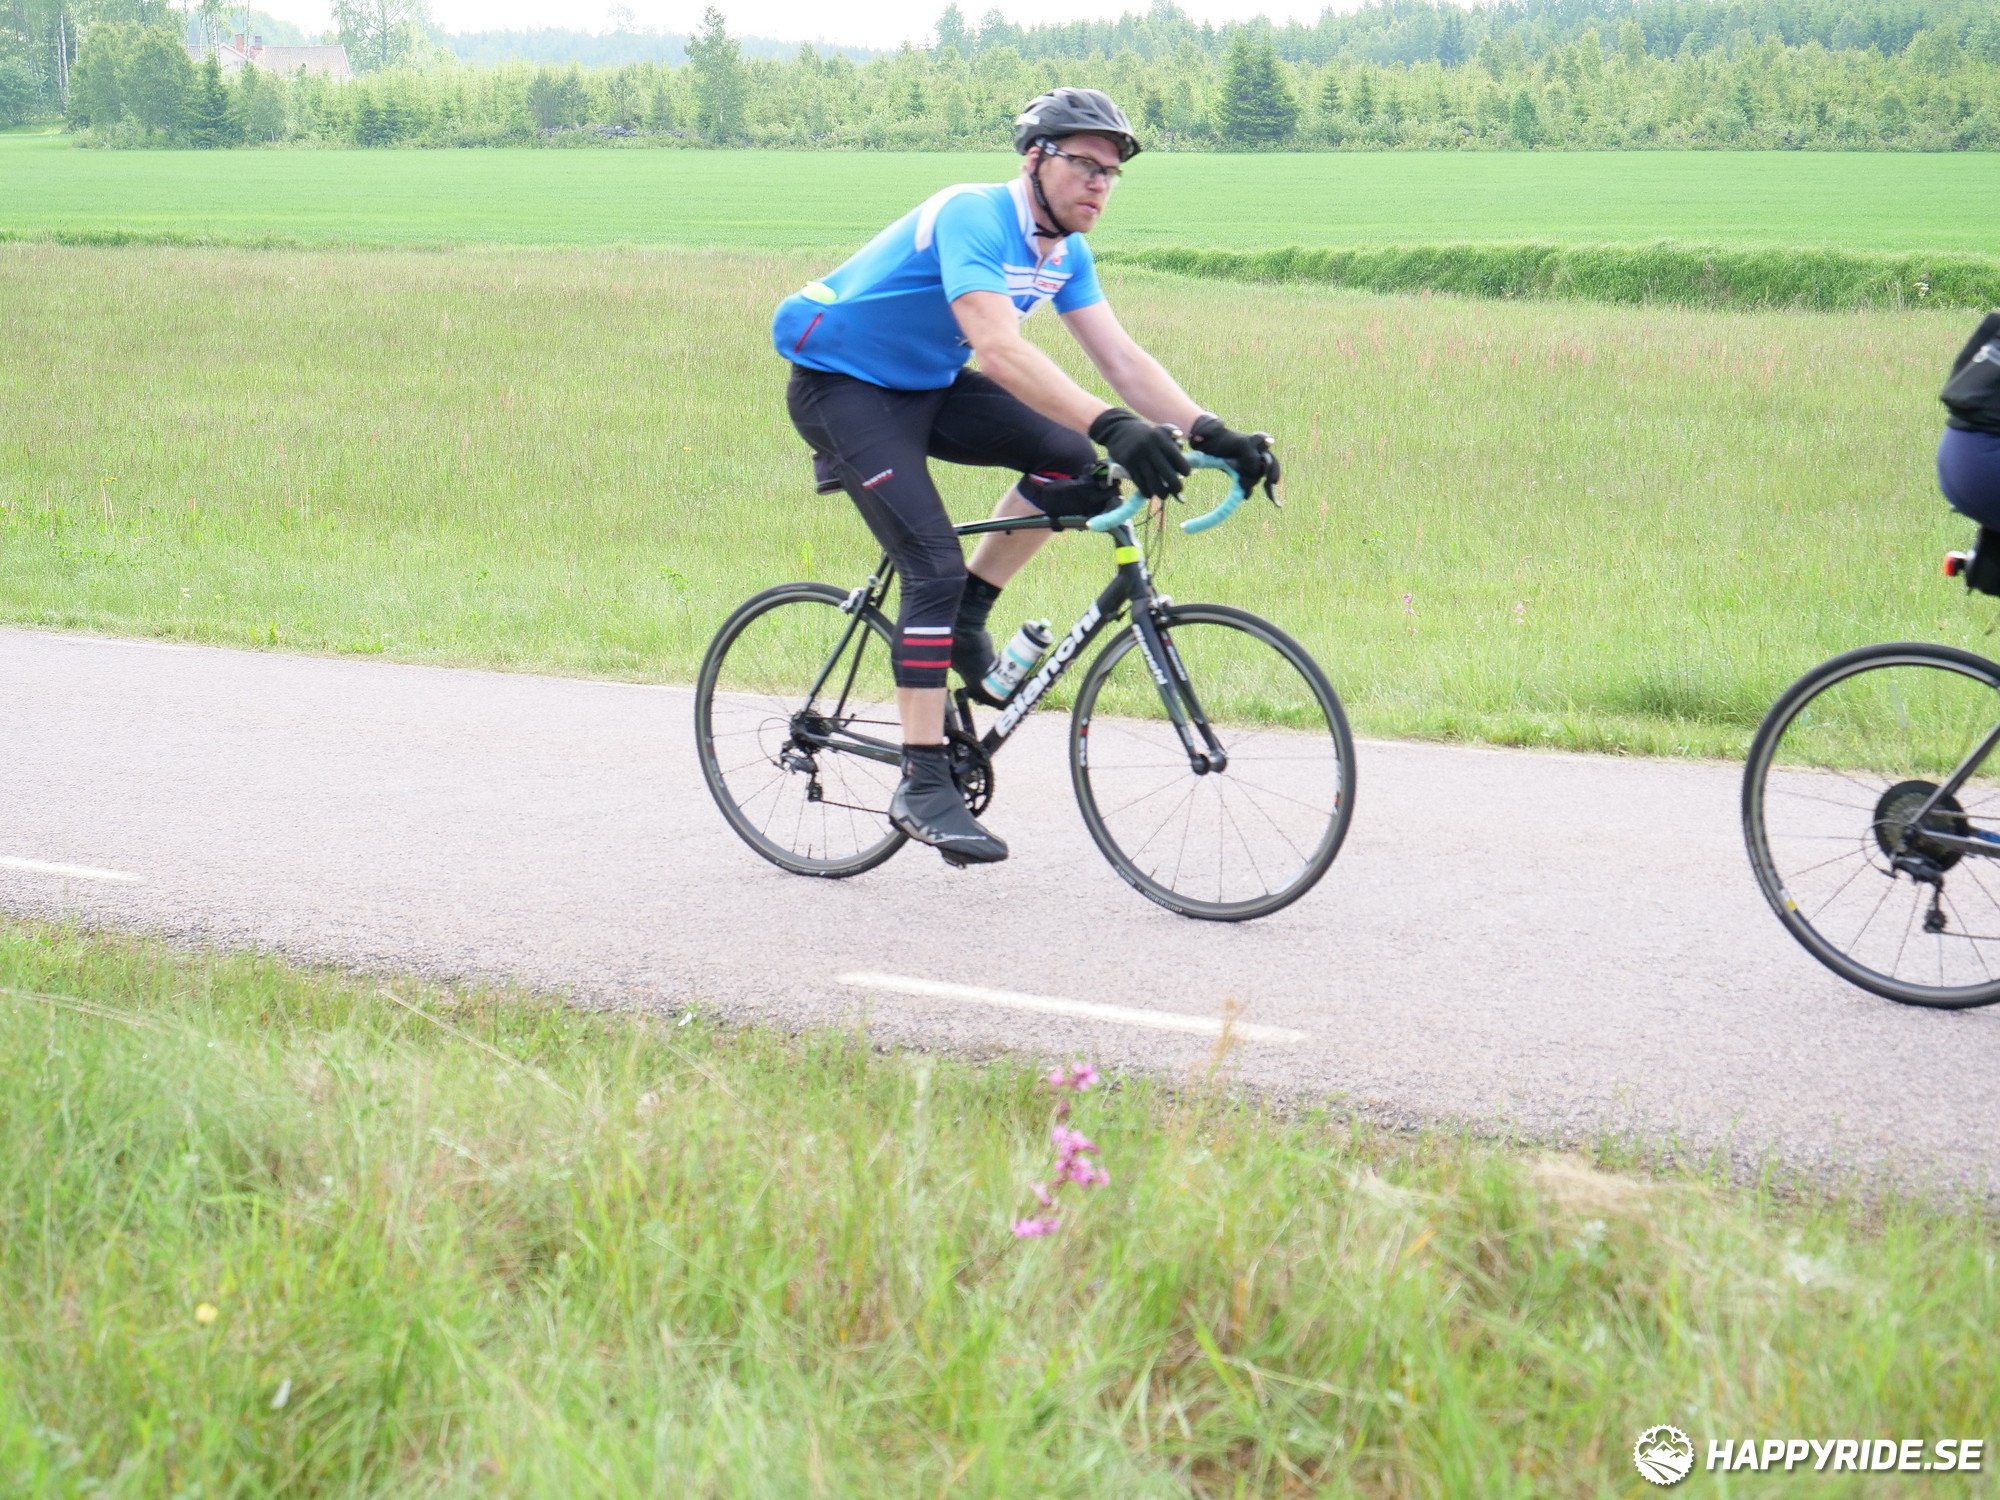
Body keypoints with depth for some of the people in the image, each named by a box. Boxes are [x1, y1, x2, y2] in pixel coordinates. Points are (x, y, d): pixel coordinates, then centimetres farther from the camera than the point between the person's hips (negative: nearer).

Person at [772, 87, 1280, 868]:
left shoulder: (1064, 253, -1)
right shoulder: (972, 217, -27)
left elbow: (1123, 359, -6)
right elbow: (999, 347, -42)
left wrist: (1213, 435, -21)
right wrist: (1113, 426, -52)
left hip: (928, 386, 8)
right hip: (840, 385, -8)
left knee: (1071, 457, -12)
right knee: (935, 563, -21)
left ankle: (965, 618, 4)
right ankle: (923, 785, -17)